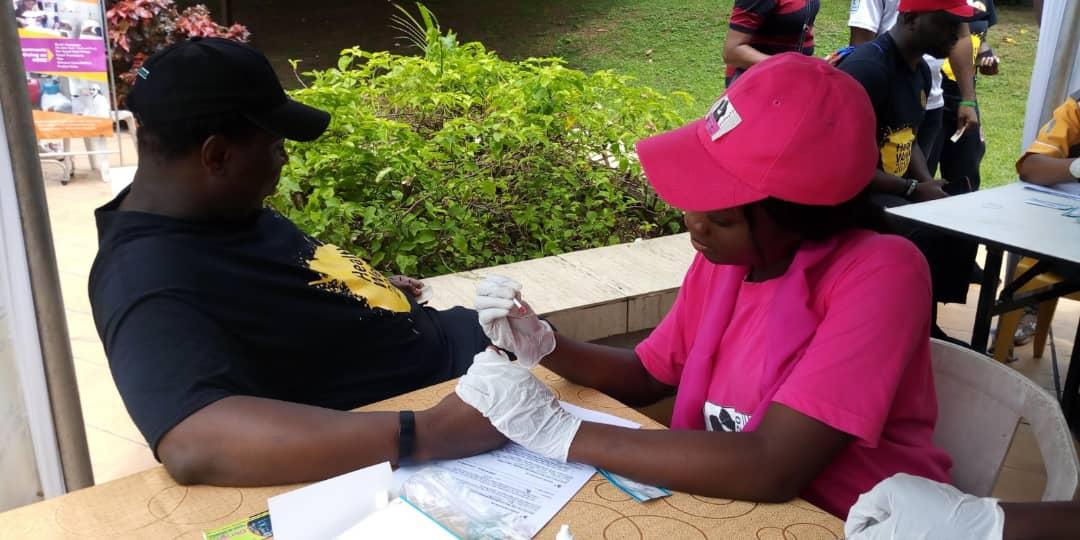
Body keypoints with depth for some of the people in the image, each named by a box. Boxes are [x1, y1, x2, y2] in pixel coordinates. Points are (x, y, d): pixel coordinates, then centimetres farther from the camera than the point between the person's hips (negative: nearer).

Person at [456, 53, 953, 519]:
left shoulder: (881, 275, -23)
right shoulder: (723, 255, -5)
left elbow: (772, 469, -31)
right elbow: (650, 375, 8)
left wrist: (559, 432, -27)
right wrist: (543, 346, -9)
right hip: (738, 502, 5)